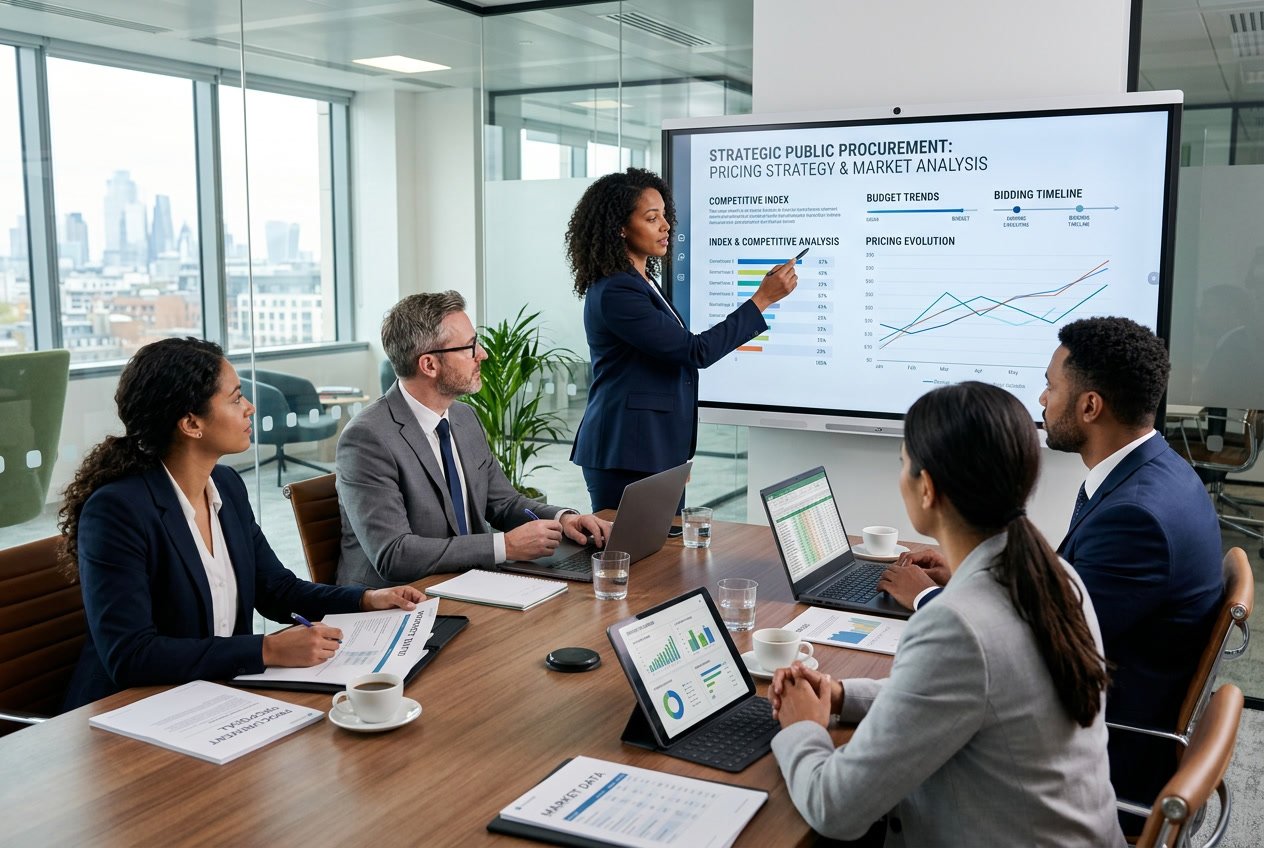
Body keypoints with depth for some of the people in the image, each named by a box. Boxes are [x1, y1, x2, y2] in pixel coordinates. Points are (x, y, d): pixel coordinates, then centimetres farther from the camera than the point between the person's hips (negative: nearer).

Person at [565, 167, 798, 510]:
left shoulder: (641, 282, 15)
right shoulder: (614, 293, -17)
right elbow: (696, 351, -19)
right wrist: (762, 299, -15)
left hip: (661, 450, 10)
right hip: (626, 457, -10)